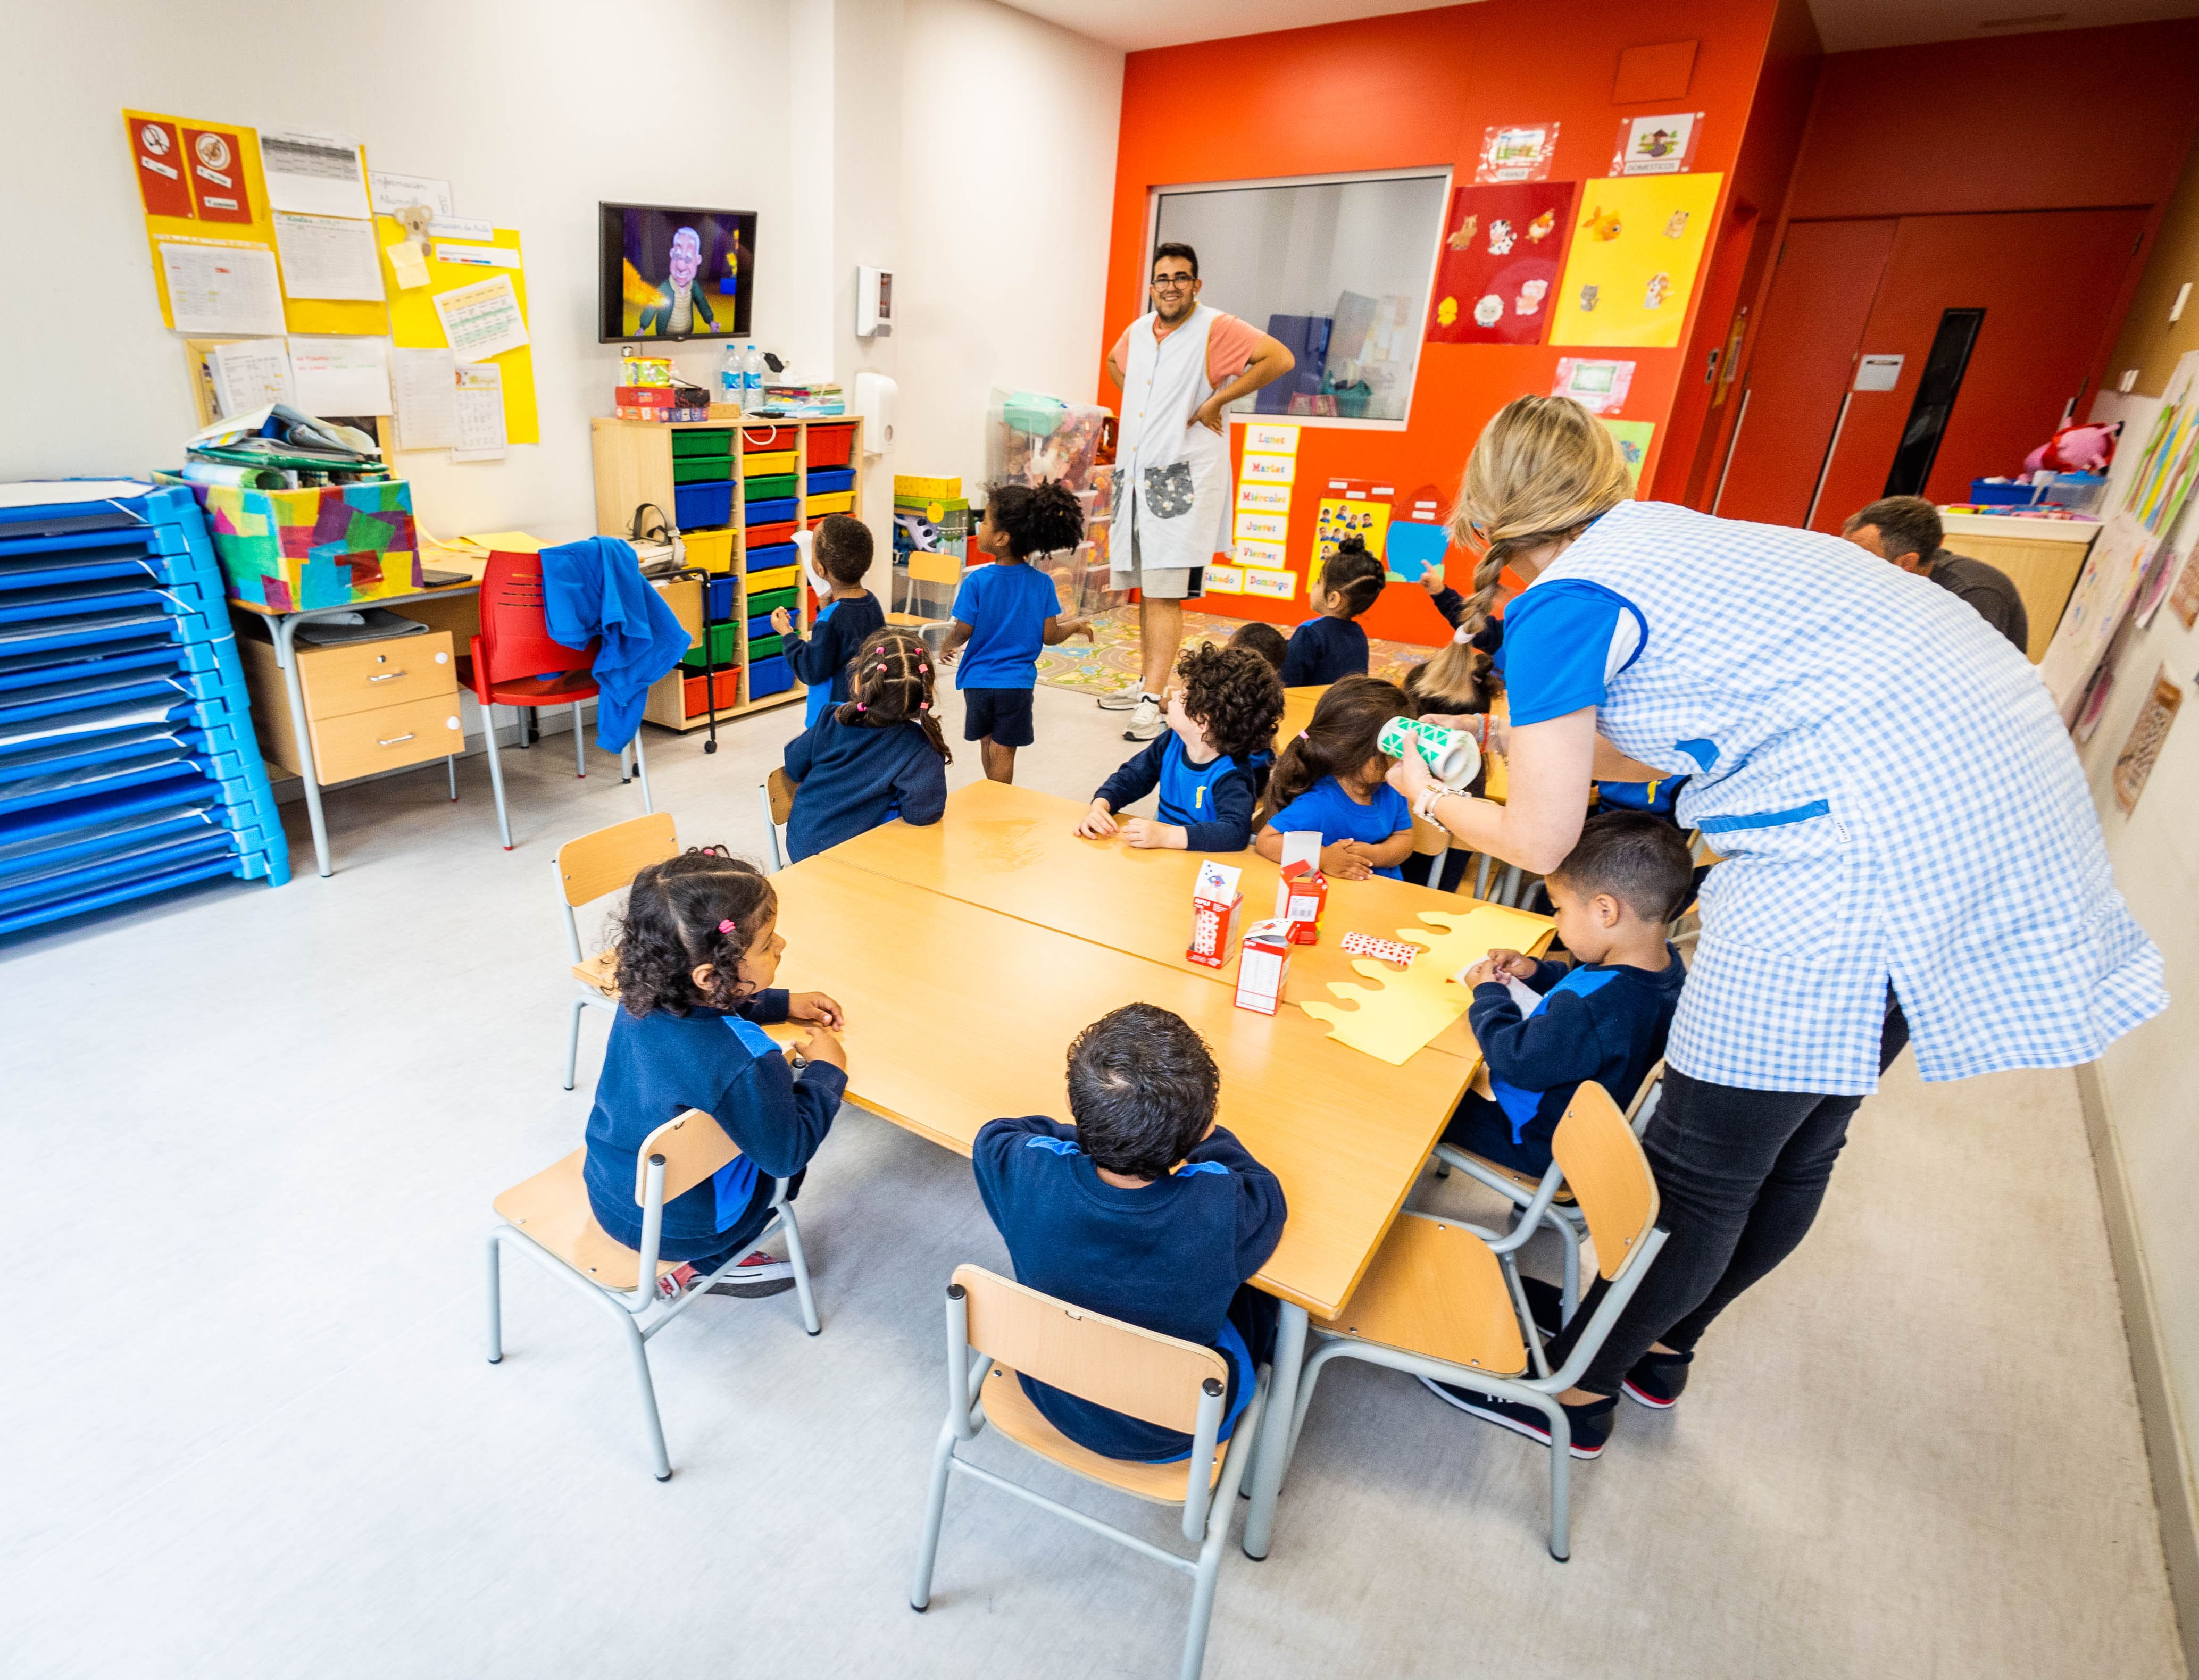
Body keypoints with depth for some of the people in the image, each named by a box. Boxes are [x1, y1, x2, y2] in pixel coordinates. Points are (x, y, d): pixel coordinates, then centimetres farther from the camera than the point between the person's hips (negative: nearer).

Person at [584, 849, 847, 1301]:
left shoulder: (643, 999, -15)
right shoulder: (744, 1064, -37)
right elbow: (788, 1153, -21)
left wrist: (784, 1004, 5)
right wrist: (827, 1070, -11)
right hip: (670, 1229, -6)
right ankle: (699, 1268, 16)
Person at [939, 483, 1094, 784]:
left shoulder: (977, 581, -15)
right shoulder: (1042, 583, -9)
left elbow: (963, 632, -11)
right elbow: (1049, 636, -8)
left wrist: (947, 648, 10)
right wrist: (1077, 625, 12)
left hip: (978, 680, 0)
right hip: (1018, 682, 0)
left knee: (986, 741, 21)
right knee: (1004, 749, 9)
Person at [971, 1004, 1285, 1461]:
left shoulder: (1027, 1172, -33)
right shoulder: (1221, 1209, -37)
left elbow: (995, 1133, -7)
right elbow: (1265, 1189, -11)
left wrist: (1093, 1137, -6)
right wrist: (1203, 1134, 2)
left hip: (1049, 1396, 2)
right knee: (1263, 1291, 23)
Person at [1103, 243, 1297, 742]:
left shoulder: (1217, 329, -6)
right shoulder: (1138, 330, 14)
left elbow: (1280, 359, -16)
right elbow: (1114, 363, 36)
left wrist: (1216, 401, -14)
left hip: (1183, 480, -7)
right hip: (1135, 476, 7)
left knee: (1165, 596, -12)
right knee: (1145, 590, 13)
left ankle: (1152, 703, -12)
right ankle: (1147, 682, 25)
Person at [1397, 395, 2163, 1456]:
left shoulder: (1562, 603, -9)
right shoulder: (1666, 533, 17)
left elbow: (1538, 843, -2)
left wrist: (1431, 798, 16)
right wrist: (1517, 737, 34)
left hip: (1872, 843, -10)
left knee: (1703, 1163, 6)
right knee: (1795, 1145, 21)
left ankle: (1582, 1386, 28)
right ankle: (1664, 1343, 42)